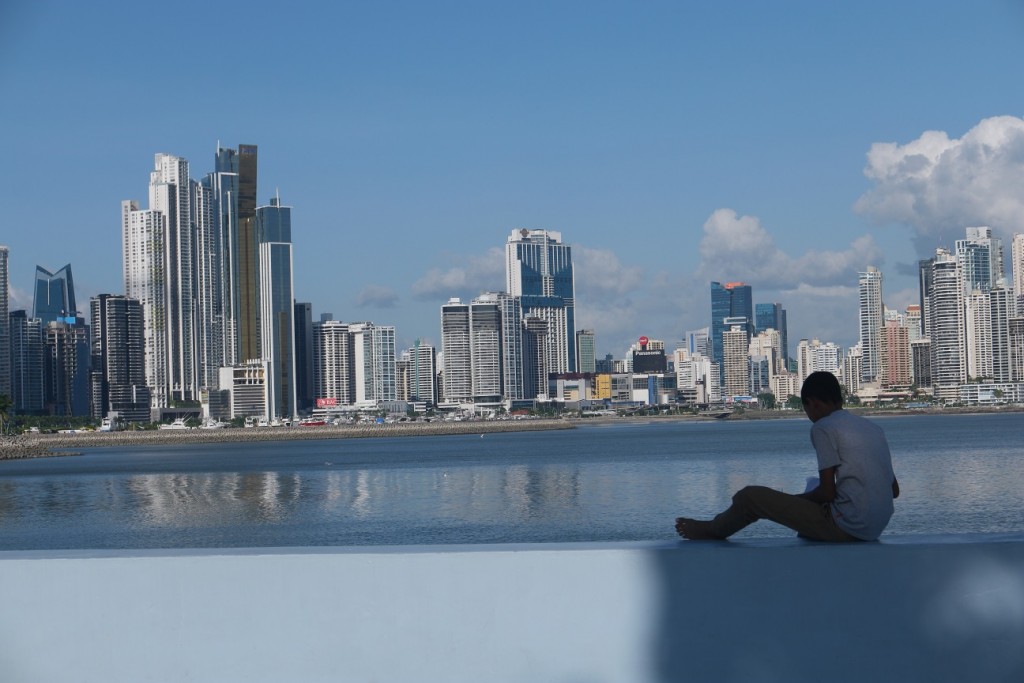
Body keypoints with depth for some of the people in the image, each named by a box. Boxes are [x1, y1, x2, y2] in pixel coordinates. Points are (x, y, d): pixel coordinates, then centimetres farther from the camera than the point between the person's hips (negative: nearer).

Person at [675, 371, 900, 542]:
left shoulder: (823, 427, -9)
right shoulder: (873, 428, 14)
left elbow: (827, 492, -14)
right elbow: (894, 490, 18)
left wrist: (797, 499, 7)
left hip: (846, 526, -8)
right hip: (876, 529, 8)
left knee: (751, 496, 2)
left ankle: (713, 530, 30)